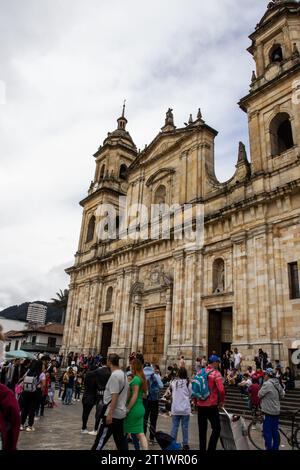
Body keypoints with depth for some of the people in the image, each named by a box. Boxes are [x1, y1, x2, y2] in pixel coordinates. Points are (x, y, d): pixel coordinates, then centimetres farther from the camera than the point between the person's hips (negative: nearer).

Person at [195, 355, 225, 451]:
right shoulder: (216, 373, -9)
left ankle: (202, 448, 19)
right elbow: (221, 389, -18)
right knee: (216, 428, 2)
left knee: (202, 429, 14)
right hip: (211, 405, -6)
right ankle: (211, 448, -6)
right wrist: (222, 401, -2)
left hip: (200, 405, 6)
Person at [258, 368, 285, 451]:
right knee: (275, 431, 16)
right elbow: (282, 395, 16)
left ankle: (269, 448, 5)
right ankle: (276, 447, 24)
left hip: (268, 411, -8)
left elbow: (260, 394, -15)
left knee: (267, 431, 1)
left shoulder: (267, 384, -20)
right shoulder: (278, 384, 6)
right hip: (276, 411, 8)